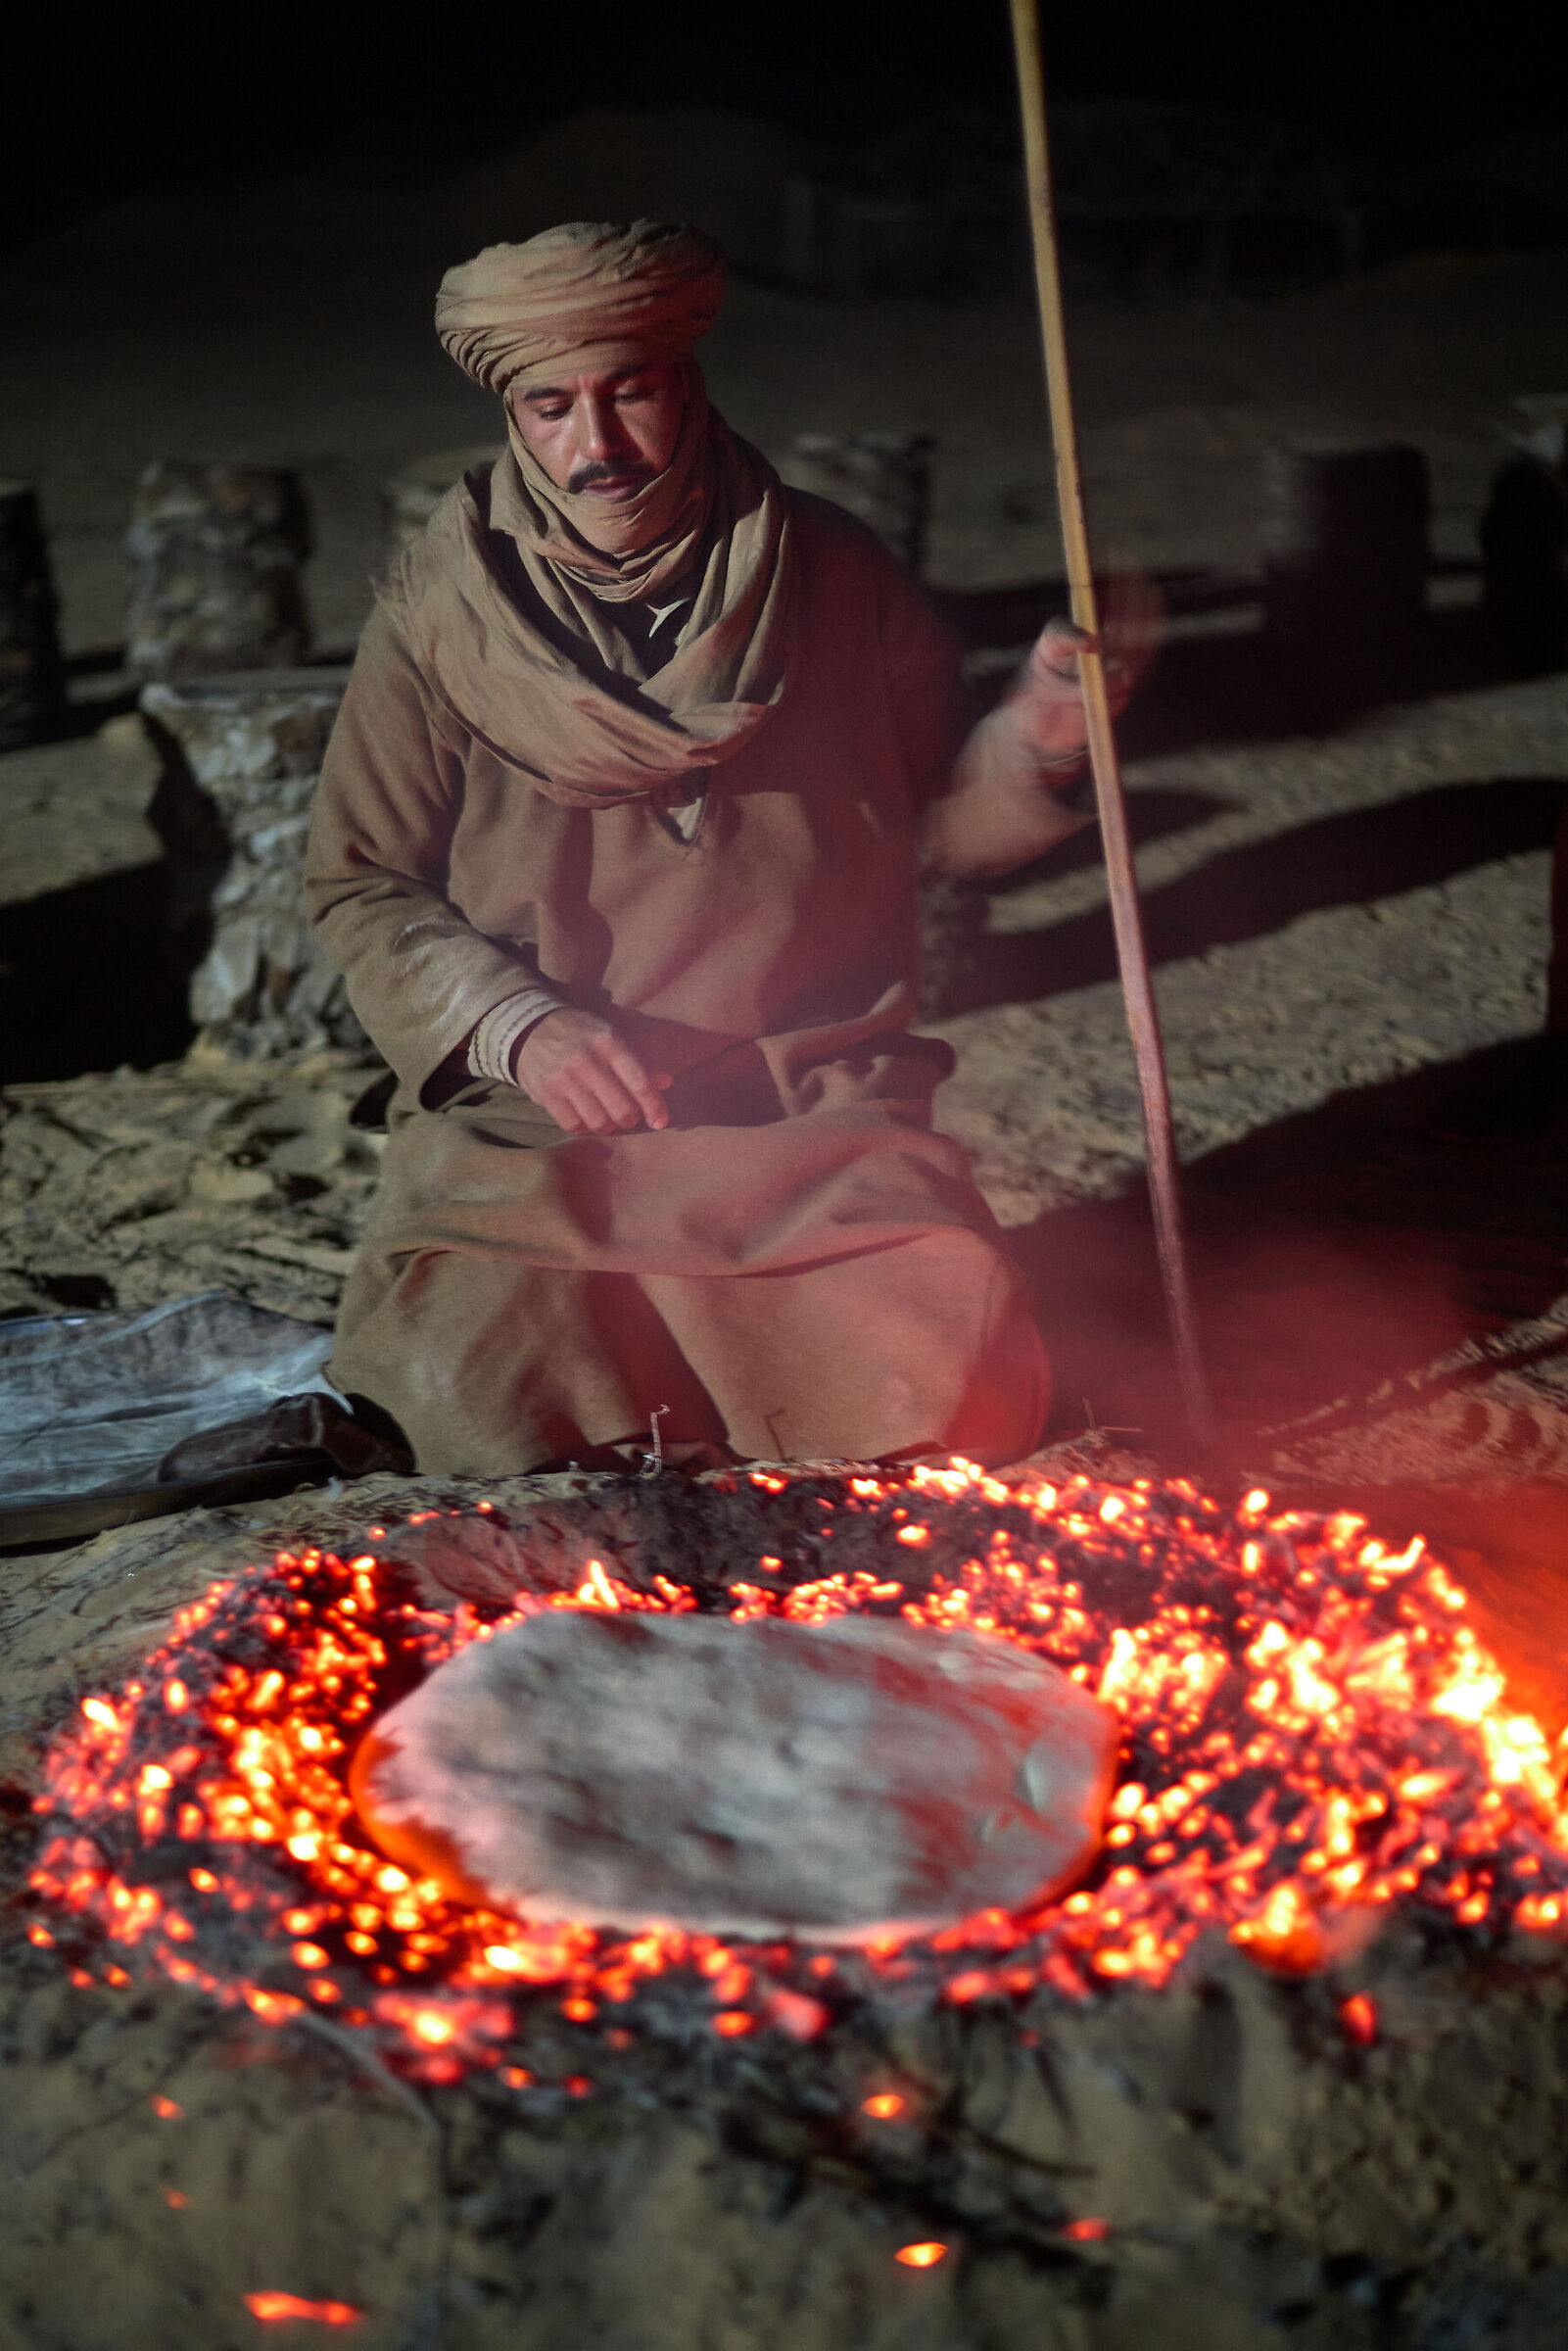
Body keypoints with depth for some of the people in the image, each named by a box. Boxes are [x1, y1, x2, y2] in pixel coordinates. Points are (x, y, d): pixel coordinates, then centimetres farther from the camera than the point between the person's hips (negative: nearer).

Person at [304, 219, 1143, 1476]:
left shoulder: (836, 576, 5)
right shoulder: (444, 610, 0)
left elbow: (935, 820, 14)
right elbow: (361, 887, 5)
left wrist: (1029, 747, -8)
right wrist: (517, 1025, -12)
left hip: (819, 1111, 1)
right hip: (531, 1133, 0)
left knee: (965, 1371, -22)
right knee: (478, 1385, -25)